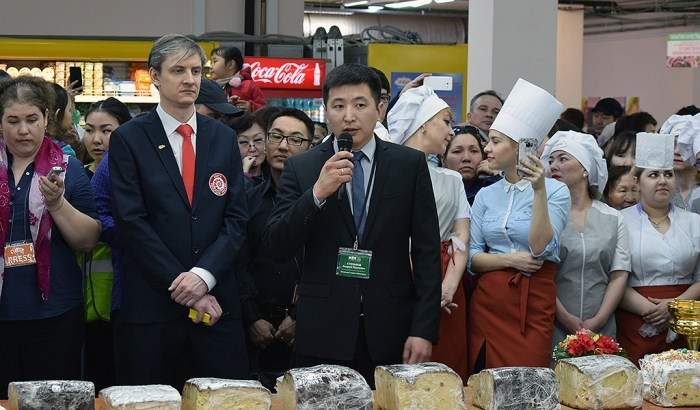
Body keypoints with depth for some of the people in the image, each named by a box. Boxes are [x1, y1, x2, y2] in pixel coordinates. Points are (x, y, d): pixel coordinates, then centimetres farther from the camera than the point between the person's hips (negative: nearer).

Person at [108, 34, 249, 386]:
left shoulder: (224, 138, 11)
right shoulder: (128, 139, 0)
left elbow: (236, 217, 5)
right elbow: (131, 222, -7)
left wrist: (203, 275, -10)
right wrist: (181, 284, -11)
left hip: (216, 300, 3)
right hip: (151, 303, -3)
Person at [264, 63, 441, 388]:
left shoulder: (410, 164, 3)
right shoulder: (300, 167, 3)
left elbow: (427, 252, 2)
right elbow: (277, 249, -4)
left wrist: (424, 330, -5)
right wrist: (317, 194, -17)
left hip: (391, 332, 0)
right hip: (322, 336, 0)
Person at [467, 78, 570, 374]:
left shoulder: (555, 191, -4)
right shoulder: (485, 196, 9)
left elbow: (541, 249, -16)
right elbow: (473, 257, 6)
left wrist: (539, 191, -22)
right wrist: (510, 260, -11)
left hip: (533, 304, -4)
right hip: (488, 301, 4)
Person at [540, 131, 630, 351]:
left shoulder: (613, 218, 8)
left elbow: (619, 276, 4)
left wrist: (598, 321, -7)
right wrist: (566, 318, -14)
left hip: (600, 329, 2)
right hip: (553, 327, -2)